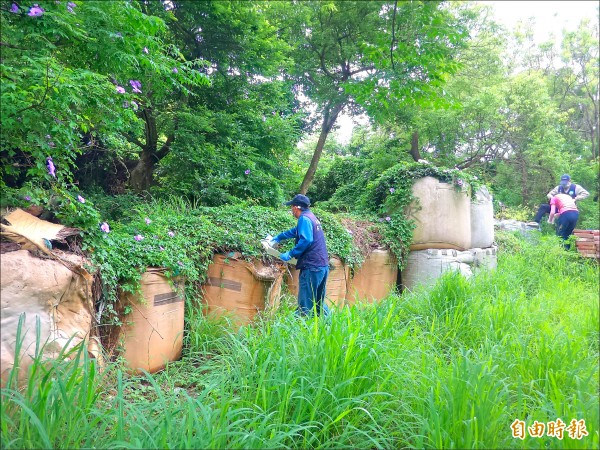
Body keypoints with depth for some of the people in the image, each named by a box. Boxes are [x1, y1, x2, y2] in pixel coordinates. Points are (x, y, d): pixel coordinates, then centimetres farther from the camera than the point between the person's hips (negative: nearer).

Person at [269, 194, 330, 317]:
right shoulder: (312, 217, 20)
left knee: (305, 304, -6)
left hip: (312, 267, -10)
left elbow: (306, 240, -23)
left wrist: (290, 254, -15)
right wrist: (278, 237, 43)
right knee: (318, 302, 18)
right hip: (323, 266, 10)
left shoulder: (304, 218, -9)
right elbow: (295, 231, 35)